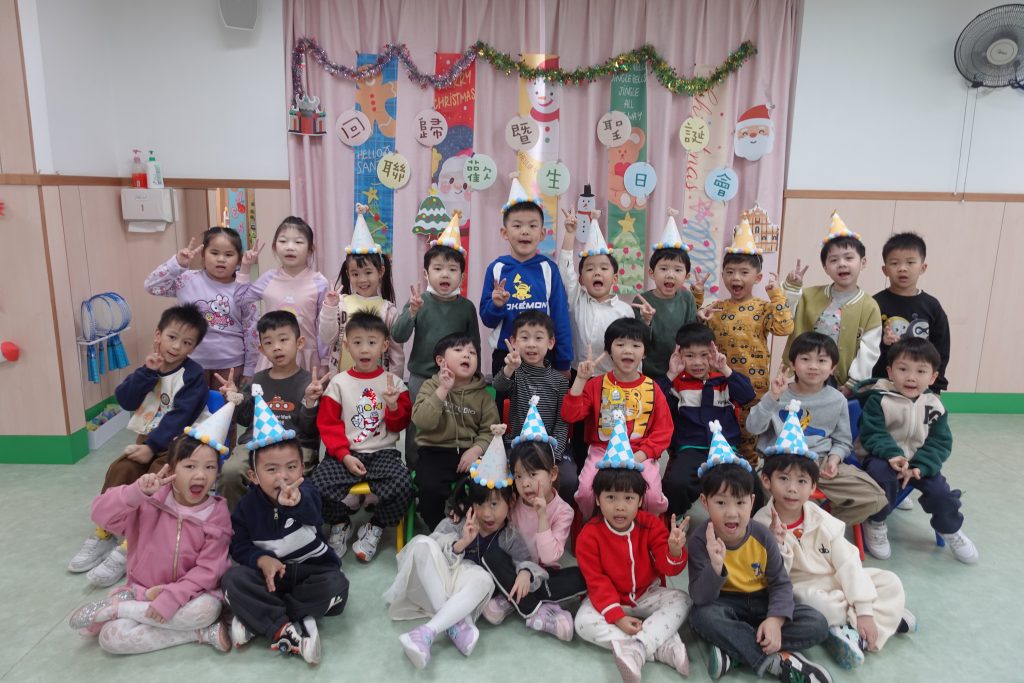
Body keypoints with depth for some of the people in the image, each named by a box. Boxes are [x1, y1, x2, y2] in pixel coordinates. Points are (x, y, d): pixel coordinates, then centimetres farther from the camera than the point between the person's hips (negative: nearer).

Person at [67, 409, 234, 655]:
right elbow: (100, 514, -20)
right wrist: (137, 492, -35)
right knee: (110, 637, -22)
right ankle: (199, 633, -16)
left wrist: (171, 599, -26)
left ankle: (116, 607, -14)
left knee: (209, 608, -34)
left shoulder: (216, 515, -12)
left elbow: (208, 570, -16)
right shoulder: (150, 502, -9)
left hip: (187, 593, -1)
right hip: (142, 591, 1)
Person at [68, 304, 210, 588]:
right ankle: (102, 535, 0)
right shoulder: (151, 366, 6)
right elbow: (125, 401, -5)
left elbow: (179, 418, -18)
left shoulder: (193, 375, -11)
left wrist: (152, 446, -23)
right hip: (147, 439, 6)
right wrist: (146, 372, -16)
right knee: (119, 471, -14)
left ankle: (128, 548, -19)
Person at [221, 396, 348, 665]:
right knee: (232, 578, -24)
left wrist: (296, 502, -67)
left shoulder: (306, 492, -17)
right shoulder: (247, 506, -6)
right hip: (270, 571, 2)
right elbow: (240, 547, 0)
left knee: (336, 586, -30)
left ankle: (256, 617, -20)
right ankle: (287, 630, -33)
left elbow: (313, 516, -42)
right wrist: (262, 560, -23)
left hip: (312, 568, -2)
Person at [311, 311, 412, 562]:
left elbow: (399, 426, 5)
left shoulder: (393, 382, 5)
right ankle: (340, 524, 9)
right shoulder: (339, 382, 3)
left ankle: (374, 528, 4)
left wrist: (394, 407, -17)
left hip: (383, 452, 0)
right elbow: (327, 424, 0)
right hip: (345, 453, 0)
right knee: (317, 486, -25)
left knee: (402, 486, -28)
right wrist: (344, 456, -12)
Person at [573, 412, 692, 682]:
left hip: (649, 594, 2)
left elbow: (669, 570, -12)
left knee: (681, 601, -22)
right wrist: (617, 616, -25)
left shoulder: (651, 525, -11)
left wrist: (674, 550, -36)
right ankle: (663, 646, -32)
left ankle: (636, 650, -34)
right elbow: (596, 581, -14)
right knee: (583, 622, -28)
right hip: (610, 599, -1)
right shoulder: (589, 535, -15)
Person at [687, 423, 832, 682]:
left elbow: (781, 583, -8)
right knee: (702, 616, -35)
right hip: (727, 605, -3)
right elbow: (700, 599, -25)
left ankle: (733, 647, -23)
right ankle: (777, 661, -27)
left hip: (762, 602, 3)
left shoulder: (762, 535, -14)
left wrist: (775, 619, -28)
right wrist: (715, 566, -45)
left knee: (817, 625, -16)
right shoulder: (700, 540, -21)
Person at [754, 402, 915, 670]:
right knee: (817, 603, -36)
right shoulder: (761, 524, -16)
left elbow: (847, 563, -7)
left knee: (892, 583, -7)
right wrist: (778, 546, -35)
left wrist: (865, 610, -15)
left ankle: (852, 632, -15)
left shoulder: (821, 520, -7)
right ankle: (887, 615, -12)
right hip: (801, 588, -4)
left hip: (836, 582, 5)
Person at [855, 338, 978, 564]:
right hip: (882, 458, -4)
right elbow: (872, 434, -18)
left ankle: (951, 530, 27)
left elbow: (940, 443, -2)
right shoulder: (879, 399, -15)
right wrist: (892, 455, -36)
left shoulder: (935, 407, -2)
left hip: (918, 462, 4)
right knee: (882, 473, -34)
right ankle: (875, 524, -10)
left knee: (940, 490, -9)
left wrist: (920, 467, -18)